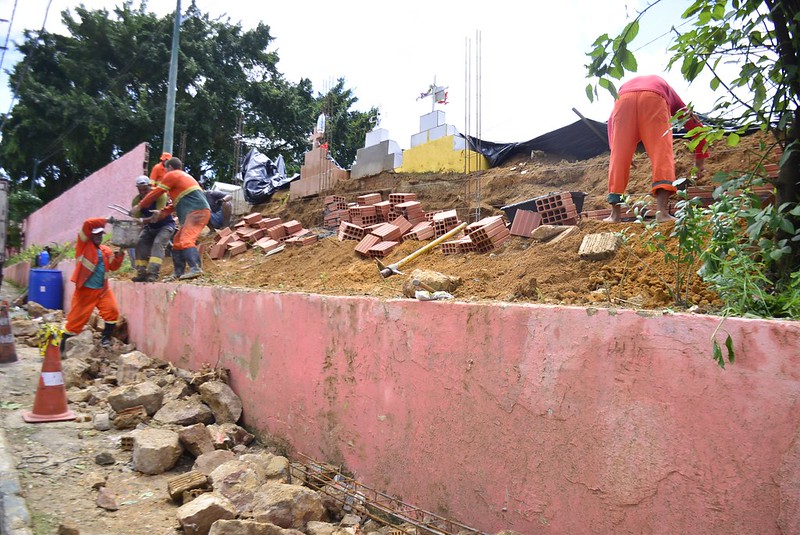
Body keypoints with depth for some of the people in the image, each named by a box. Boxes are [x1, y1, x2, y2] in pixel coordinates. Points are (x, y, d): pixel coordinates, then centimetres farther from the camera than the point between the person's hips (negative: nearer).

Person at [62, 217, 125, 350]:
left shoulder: (106, 250, 10)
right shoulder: (84, 244, -2)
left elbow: (113, 266, 7)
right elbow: (88, 224, -14)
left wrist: (120, 254, -7)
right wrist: (106, 220, -12)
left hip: (103, 289, 4)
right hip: (85, 290, -4)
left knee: (113, 310, -11)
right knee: (76, 318, 1)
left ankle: (105, 337, 8)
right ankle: (62, 345, 16)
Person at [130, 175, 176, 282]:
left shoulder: (159, 195, -25)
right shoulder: (136, 200, -12)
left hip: (166, 225, -5)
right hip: (150, 227, 6)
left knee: (158, 243, -26)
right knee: (140, 243, -12)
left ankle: (152, 274, -35)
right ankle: (141, 274, -10)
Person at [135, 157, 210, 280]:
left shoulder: (171, 175, 4)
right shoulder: (185, 176, 31)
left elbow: (156, 192, 6)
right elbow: (176, 204, 27)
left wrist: (140, 205, 16)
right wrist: (161, 213, 21)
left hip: (196, 211, -9)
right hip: (200, 212, 9)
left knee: (186, 240, -21)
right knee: (177, 241, 13)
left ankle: (195, 268, -36)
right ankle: (178, 273, 14)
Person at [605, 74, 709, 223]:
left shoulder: (626, 85, 45)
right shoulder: (667, 90, 42)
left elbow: (611, 123, 27)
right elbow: (694, 124, 40)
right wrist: (700, 157, 48)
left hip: (624, 98, 1)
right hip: (654, 99, -1)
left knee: (619, 155, 5)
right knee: (662, 153, -3)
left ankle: (615, 214, -1)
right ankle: (662, 211, -18)